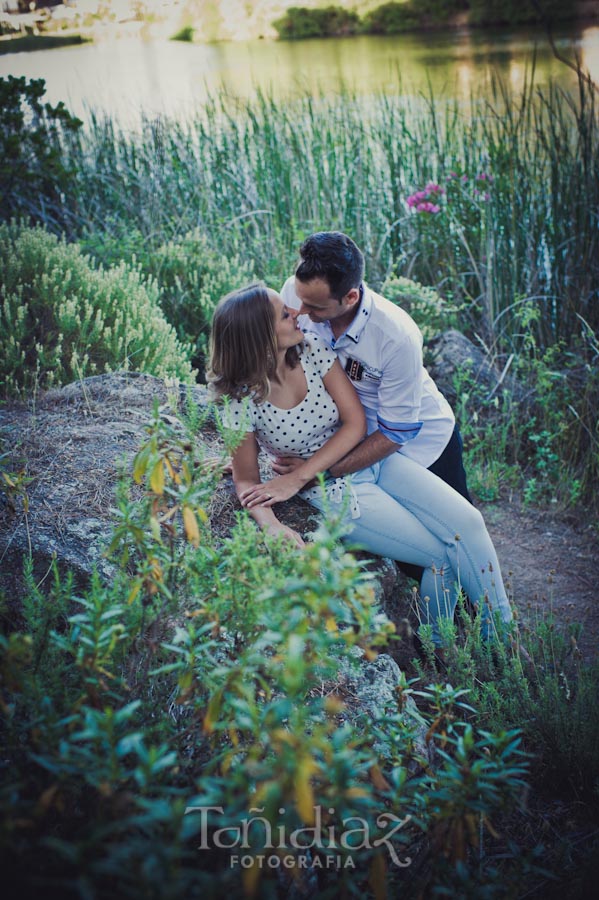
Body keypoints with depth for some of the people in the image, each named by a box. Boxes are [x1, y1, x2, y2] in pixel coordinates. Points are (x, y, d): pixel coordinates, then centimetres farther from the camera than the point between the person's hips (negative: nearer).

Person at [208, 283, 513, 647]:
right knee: (442, 555, -12)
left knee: (467, 521, -10)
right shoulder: (243, 401, -19)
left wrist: (297, 477, -18)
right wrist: (273, 526, -29)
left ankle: (502, 639, 8)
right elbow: (247, 480, -9)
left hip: (372, 457, 4)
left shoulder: (313, 349, -10)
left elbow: (355, 423, -9)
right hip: (336, 491, -4)